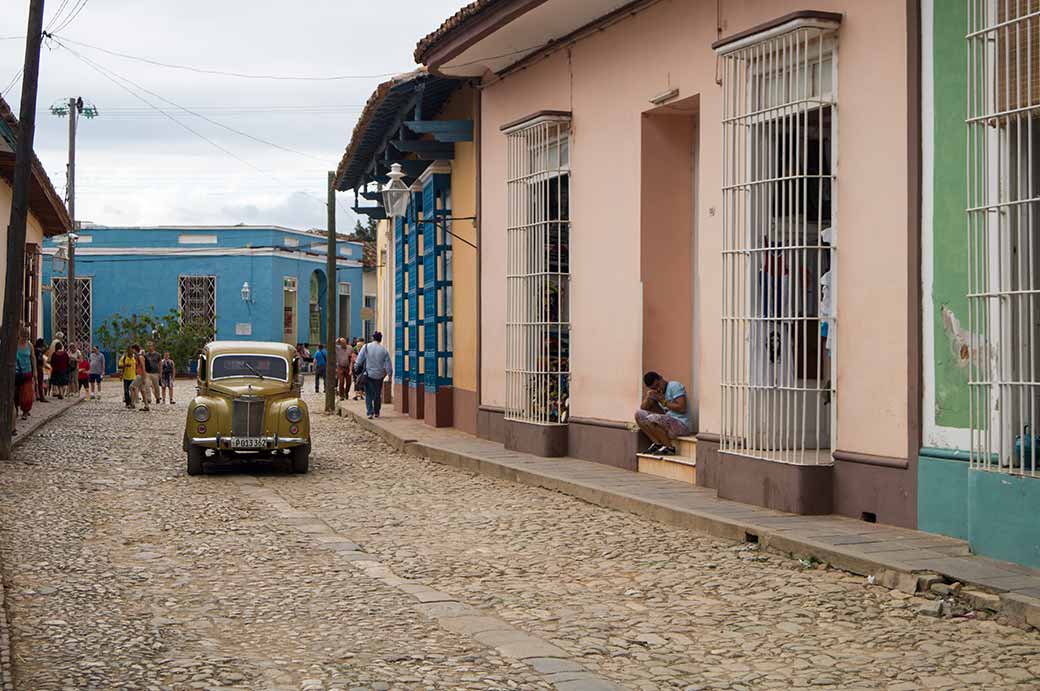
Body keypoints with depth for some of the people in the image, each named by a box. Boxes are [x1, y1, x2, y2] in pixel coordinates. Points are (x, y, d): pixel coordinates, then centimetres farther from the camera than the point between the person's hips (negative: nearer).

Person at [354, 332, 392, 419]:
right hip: (379, 376, 1)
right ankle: (376, 412, 23)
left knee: (368, 394, 3)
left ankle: (370, 412, -9)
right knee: (378, 394, 16)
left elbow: (359, 360, -3)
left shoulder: (366, 347, -6)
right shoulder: (383, 350, -3)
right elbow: (388, 364, 0)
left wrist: (356, 368, 12)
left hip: (368, 374, -1)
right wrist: (389, 373, 13)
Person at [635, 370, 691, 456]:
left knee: (651, 419, -29)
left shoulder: (674, 386, -8)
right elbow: (643, 409, 11)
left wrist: (663, 401, -11)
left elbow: (682, 408, -18)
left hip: (681, 424, -8)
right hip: (666, 422, 8)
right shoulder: (656, 393, 14)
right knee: (639, 414, -1)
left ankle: (669, 448, -14)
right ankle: (657, 443, -4)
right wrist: (648, 397, -8)